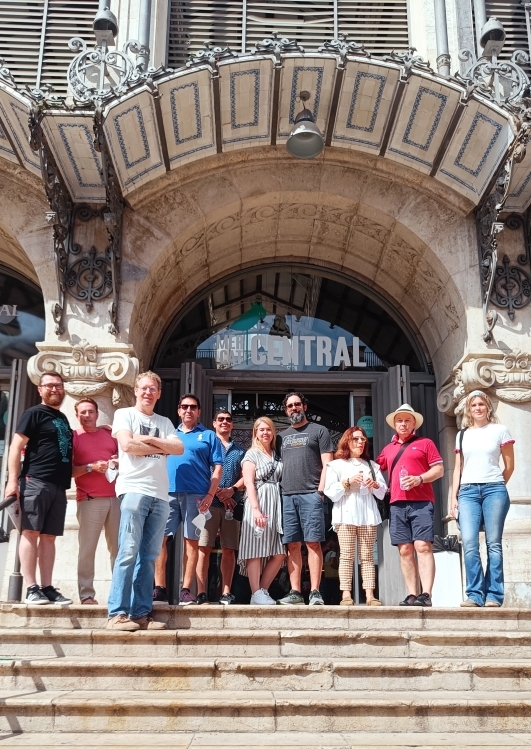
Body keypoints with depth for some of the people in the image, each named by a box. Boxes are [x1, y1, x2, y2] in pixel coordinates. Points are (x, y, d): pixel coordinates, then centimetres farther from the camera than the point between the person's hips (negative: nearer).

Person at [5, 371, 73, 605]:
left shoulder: (63, 419, 22)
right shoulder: (34, 413, 0)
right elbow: (16, 447, -8)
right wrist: (13, 480, -16)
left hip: (58, 486, 7)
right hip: (35, 482, -7)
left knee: (49, 537, 7)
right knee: (30, 533, -6)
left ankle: (47, 588, 8)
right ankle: (31, 589, -6)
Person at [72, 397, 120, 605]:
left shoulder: (109, 434, 16)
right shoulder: (73, 436, 4)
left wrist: (120, 463, 3)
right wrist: (91, 467, -15)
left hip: (115, 497, 4)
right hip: (90, 500, -4)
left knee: (118, 547, 4)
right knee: (87, 548, -5)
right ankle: (86, 594, -1)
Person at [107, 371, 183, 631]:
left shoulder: (164, 422, 23)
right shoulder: (124, 414, 10)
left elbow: (179, 448, 8)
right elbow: (127, 445, -6)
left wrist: (150, 439, -2)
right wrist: (161, 448, 3)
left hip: (160, 495, 5)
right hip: (133, 490, -5)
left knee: (149, 557, 2)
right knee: (128, 553, -11)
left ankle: (141, 613, 3)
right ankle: (118, 613, -11)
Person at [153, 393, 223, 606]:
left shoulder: (208, 436, 9)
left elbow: (217, 468, 3)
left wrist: (210, 495, -8)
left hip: (196, 495, -3)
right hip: (167, 492, 3)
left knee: (191, 540, -1)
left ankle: (186, 590, 4)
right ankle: (160, 588, 1)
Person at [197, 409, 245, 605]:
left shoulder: (239, 451, 20)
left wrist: (232, 490, -7)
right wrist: (216, 491, -10)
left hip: (231, 504, 3)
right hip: (209, 501, -3)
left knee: (229, 549, 2)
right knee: (204, 547, -7)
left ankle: (226, 592, 4)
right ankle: (201, 592, -6)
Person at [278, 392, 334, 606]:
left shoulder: (319, 431, 8)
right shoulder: (282, 435, 21)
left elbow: (327, 464, 1)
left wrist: (320, 490, -9)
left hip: (311, 495, -4)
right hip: (287, 496, 4)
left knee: (313, 543, -7)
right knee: (292, 545, 3)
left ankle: (315, 592, -6)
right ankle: (295, 592, 6)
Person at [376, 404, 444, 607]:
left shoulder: (425, 443, 9)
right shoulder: (388, 449, 21)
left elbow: (439, 469, 4)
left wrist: (419, 479, -12)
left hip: (421, 502, -4)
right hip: (397, 505, 4)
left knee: (423, 546, -12)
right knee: (405, 550, 2)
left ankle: (426, 595, -16)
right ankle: (411, 595, 3)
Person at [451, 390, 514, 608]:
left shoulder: (500, 430, 6)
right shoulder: (462, 434, 16)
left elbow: (510, 465, 9)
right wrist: (453, 496, 8)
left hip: (494, 490, -2)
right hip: (467, 491, 2)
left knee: (493, 543, -4)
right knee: (469, 543, -9)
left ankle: (494, 595, -1)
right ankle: (475, 594, -6)